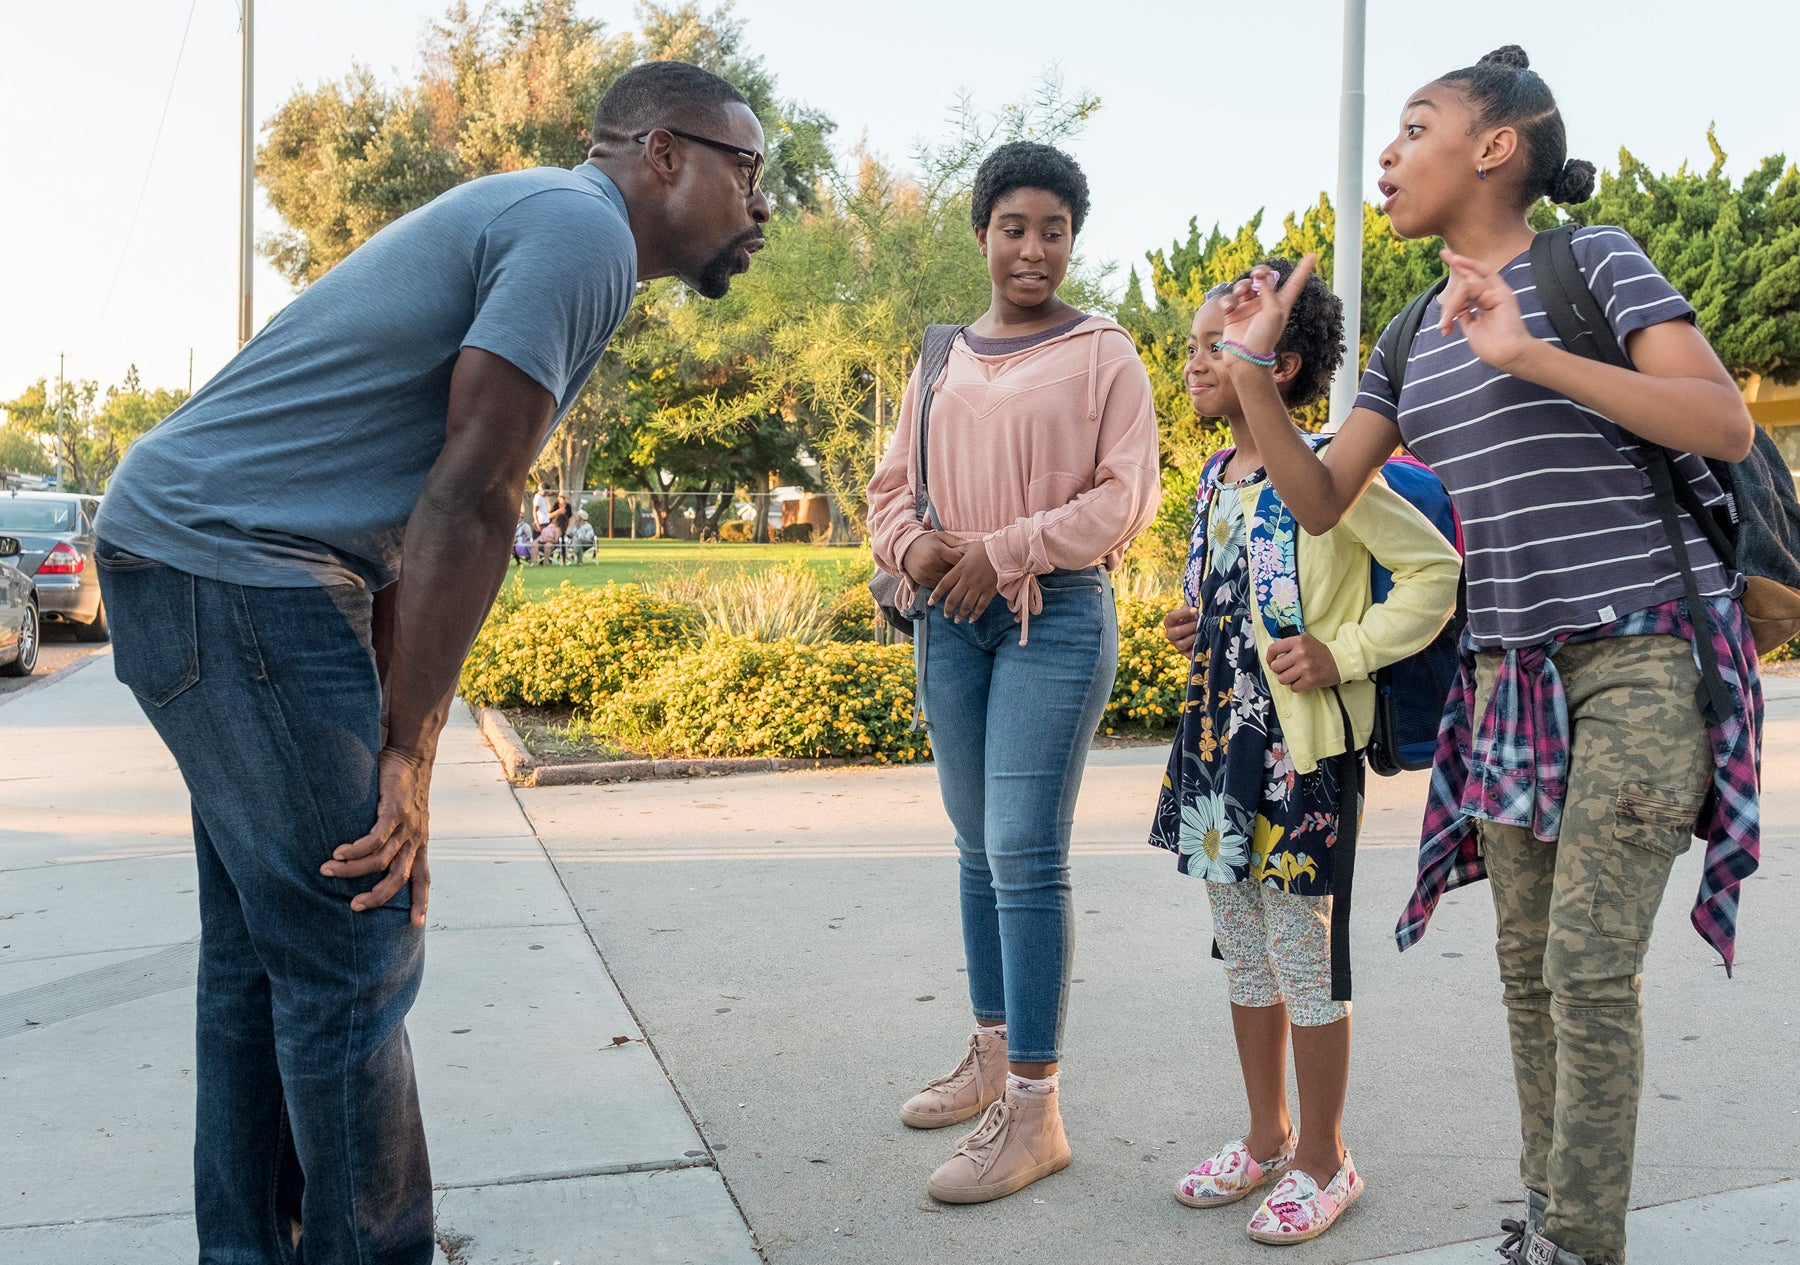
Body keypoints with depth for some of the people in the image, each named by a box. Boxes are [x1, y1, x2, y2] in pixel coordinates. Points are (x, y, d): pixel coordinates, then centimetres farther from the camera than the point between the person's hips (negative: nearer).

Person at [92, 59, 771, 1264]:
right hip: (235, 569, -11)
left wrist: (402, 754, 10)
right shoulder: (581, 227, -11)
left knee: (264, 948, 16)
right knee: (355, 953, -4)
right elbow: (469, 504, -19)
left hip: (193, 563, 11)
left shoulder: (530, 223, 20)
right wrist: (409, 754, -14)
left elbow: (425, 511, 15)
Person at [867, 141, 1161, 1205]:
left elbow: (1125, 495, -6)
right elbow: (893, 485, 16)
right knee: (979, 850, 12)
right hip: (951, 620, 6)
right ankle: (993, 1056, 26)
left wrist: (1004, 552, -14)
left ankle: (1035, 1108, -3)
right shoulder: (943, 359, 16)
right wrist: (912, 546, -6)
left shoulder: (1103, 353, 2)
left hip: (1056, 616, -5)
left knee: (1027, 854, -10)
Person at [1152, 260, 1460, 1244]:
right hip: (1217, 736, 8)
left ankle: (1323, 1159, 20)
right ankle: (1267, 1137, 32)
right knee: (1243, 953, 16)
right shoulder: (1217, 478, 12)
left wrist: (1343, 653, -16)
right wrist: (1195, 630, 8)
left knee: (1304, 955, 3)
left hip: (1300, 748, -8)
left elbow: (1434, 569, -12)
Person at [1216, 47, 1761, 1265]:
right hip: (1509, 671, 6)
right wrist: (1253, 373, -2)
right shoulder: (1417, 334, 13)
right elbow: (1320, 500, 10)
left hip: (1642, 658, -6)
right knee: (1529, 968, 9)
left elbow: (1728, 427, -15)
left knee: (1589, 966, -9)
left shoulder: (1595, 261, -4)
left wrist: (1532, 357, -23)